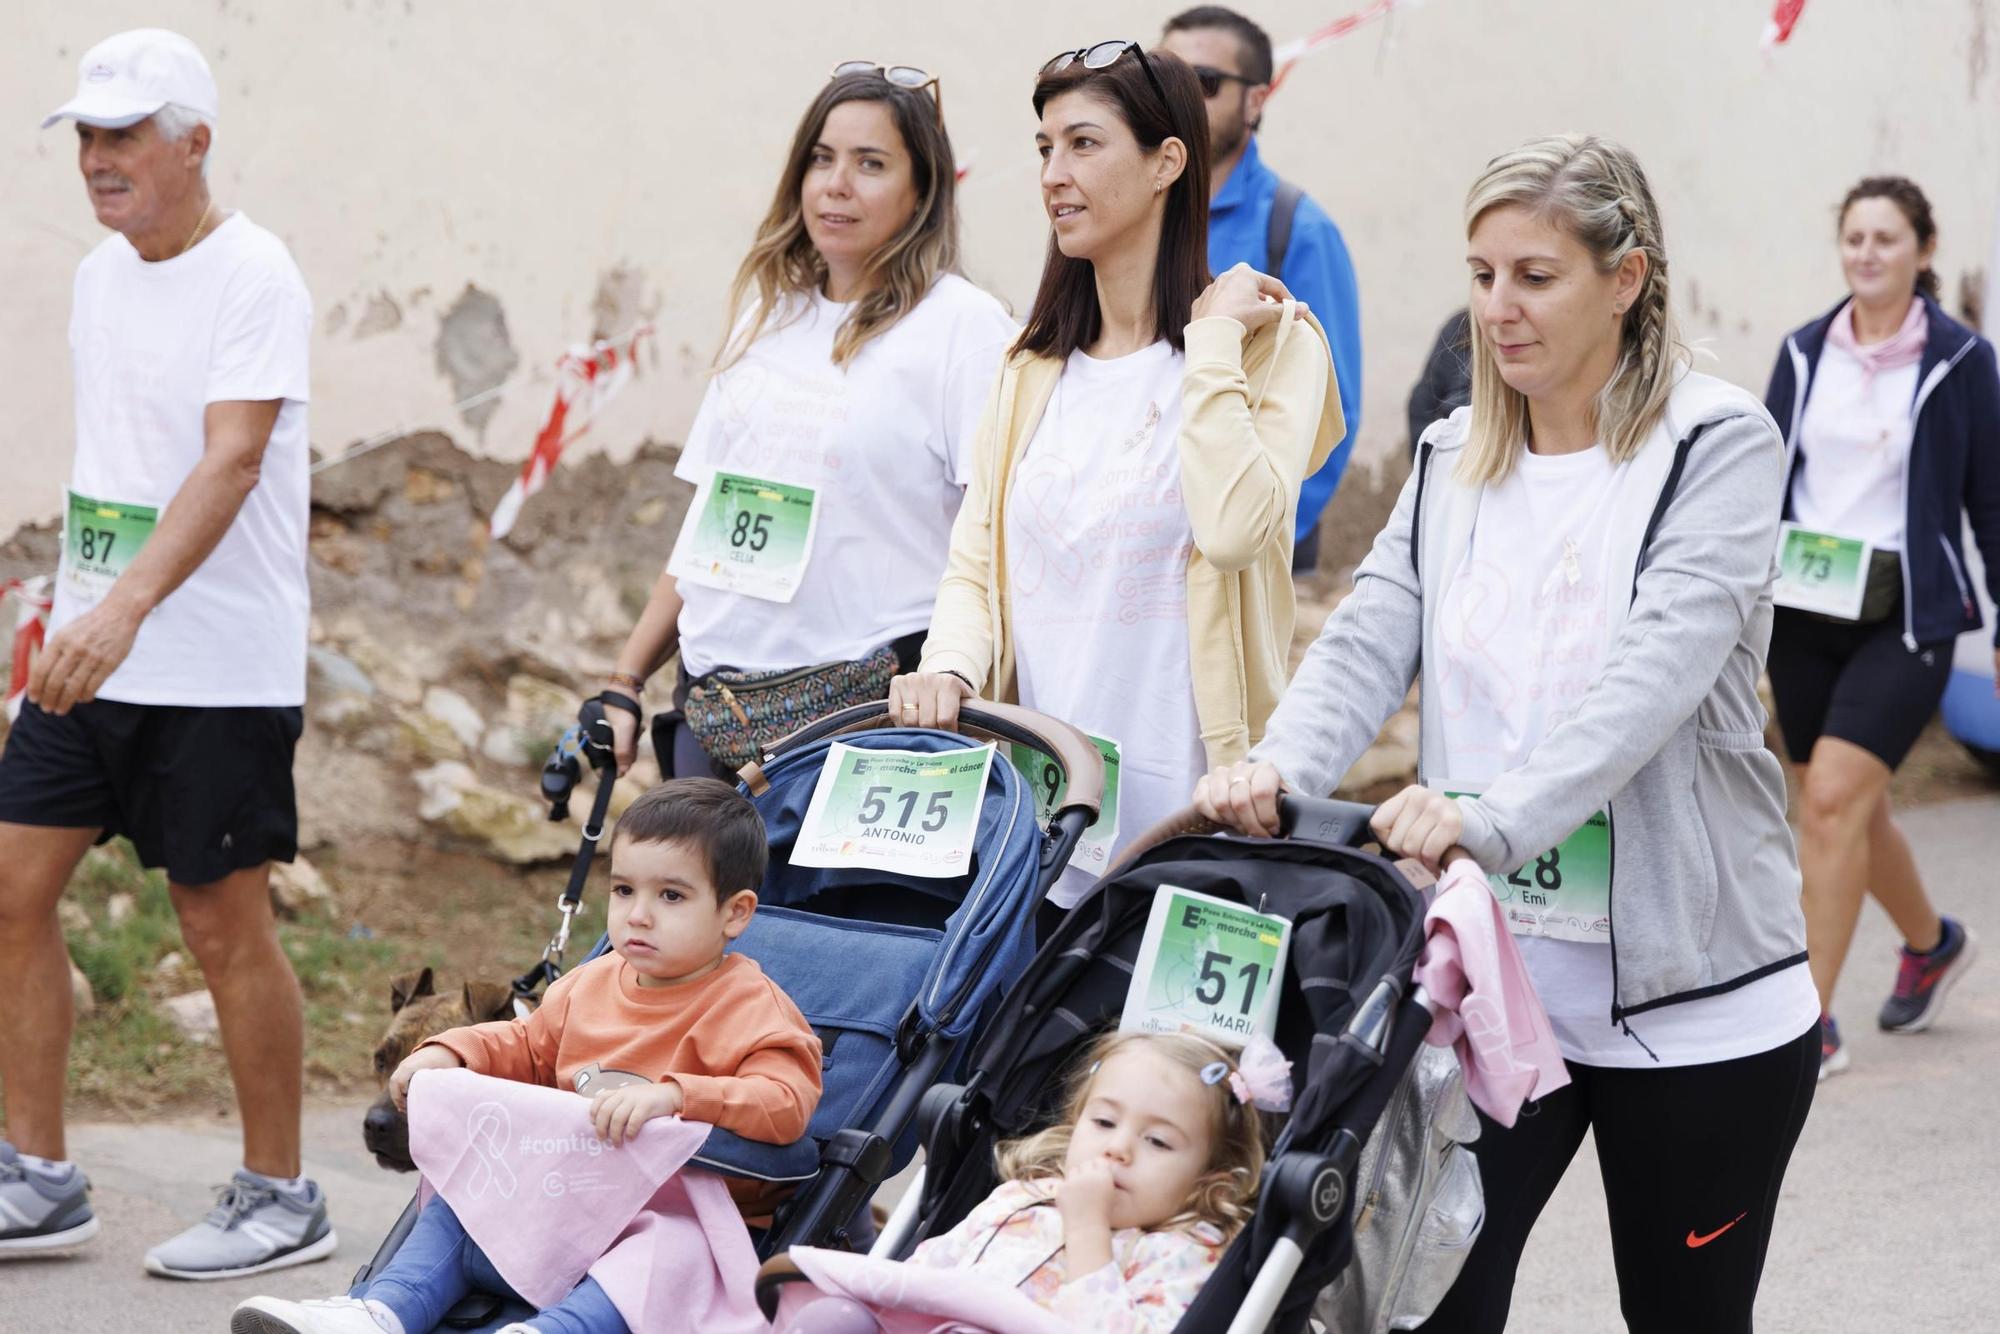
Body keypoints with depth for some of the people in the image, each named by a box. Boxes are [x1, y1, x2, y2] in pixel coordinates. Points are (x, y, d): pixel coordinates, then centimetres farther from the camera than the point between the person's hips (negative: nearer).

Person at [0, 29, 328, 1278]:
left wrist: (126, 605, -36)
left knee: (226, 921, -1)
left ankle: (279, 1198, 12)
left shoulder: (254, 276, -13)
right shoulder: (100, 275, 12)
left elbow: (231, 461, -24)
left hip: (219, 666, -8)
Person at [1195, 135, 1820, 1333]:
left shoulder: (1718, 447, -7)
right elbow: (1369, 643, -1)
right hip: (1486, 968, 4)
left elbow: (1659, 673, -21)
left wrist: (1493, 817, -35)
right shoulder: (1455, 463, 10)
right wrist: (1281, 768, -22)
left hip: (1689, 995, -3)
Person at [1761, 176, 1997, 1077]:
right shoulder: (1804, 354, 6)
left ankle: (1812, 1021, -12)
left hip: (1905, 616, -5)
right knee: (1849, 807, 14)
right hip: (1802, 611, 5)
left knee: (1834, 797, -17)